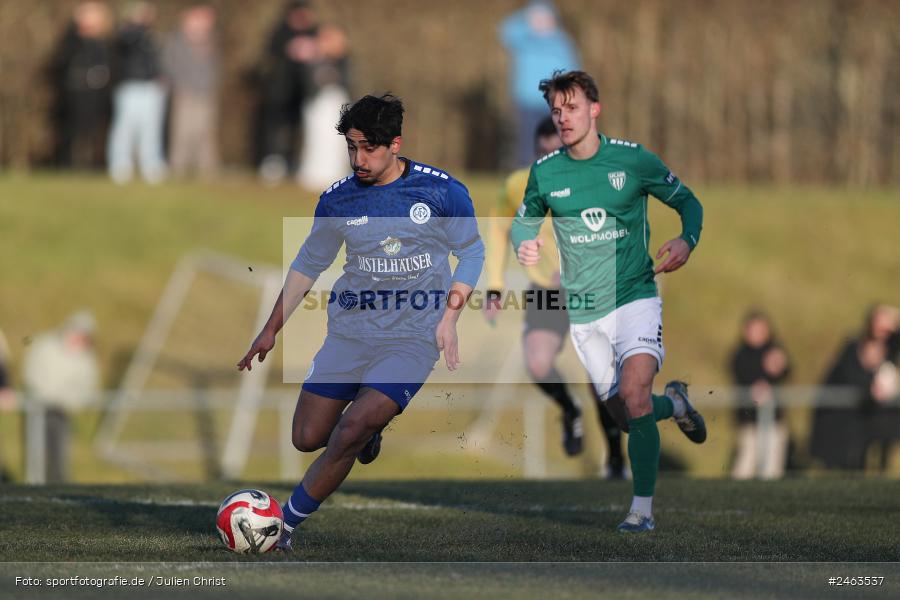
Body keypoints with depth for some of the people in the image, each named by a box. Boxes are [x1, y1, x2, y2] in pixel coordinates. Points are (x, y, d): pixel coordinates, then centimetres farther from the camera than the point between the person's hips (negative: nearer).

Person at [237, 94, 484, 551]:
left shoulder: (442, 191, -8)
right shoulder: (337, 200, 0)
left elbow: (471, 252, 6)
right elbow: (308, 264, 14)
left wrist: (449, 318, -4)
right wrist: (271, 330, 13)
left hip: (413, 337, -4)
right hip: (350, 328, 4)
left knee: (352, 429, -21)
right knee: (307, 437, -1)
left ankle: (282, 528, -11)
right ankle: (370, 426, 32)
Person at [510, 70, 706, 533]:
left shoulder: (633, 159, -6)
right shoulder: (545, 173, 0)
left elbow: (687, 201, 6)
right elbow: (524, 220, 17)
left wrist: (688, 240, -14)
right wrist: (523, 246, -7)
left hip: (635, 296, -3)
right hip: (583, 312, 3)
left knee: (634, 395, -25)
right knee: (626, 418, 7)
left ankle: (642, 507, -20)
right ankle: (675, 404, 43)